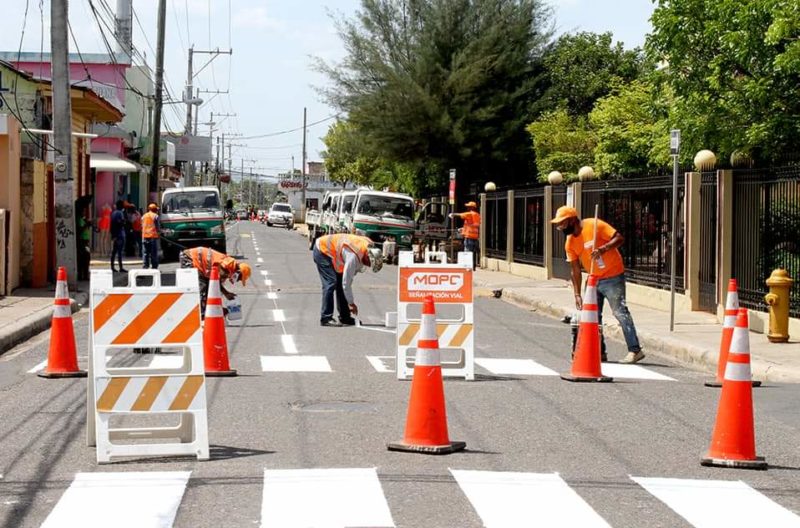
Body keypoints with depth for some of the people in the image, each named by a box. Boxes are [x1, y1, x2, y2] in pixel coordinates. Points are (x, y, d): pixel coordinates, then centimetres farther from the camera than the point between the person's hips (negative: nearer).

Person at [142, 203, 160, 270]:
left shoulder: (144, 216, 13)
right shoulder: (155, 216, -2)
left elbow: (142, 226, 13)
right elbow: (158, 227, -2)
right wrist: (158, 230, 17)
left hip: (145, 236, 4)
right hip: (153, 236, -4)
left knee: (145, 253, 6)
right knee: (154, 253, -1)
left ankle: (145, 267, 2)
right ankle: (154, 267, -1)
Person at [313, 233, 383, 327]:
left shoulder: (368, 246, -9)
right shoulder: (354, 256, -35)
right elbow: (346, 282, -27)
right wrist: (351, 303, -17)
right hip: (322, 251, -9)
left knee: (340, 283, 6)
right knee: (331, 283, -17)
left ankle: (345, 317, 10)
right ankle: (326, 318, -16)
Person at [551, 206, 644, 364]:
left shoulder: (594, 226, -16)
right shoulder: (570, 243, 4)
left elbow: (619, 238, -19)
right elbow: (575, 270, 7)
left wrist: (603, 249, -33)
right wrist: (577, 294, 2)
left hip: (613, 277, -8)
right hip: (594, 280, 8)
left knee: (620, 312, -12)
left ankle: (635, 350, -13)